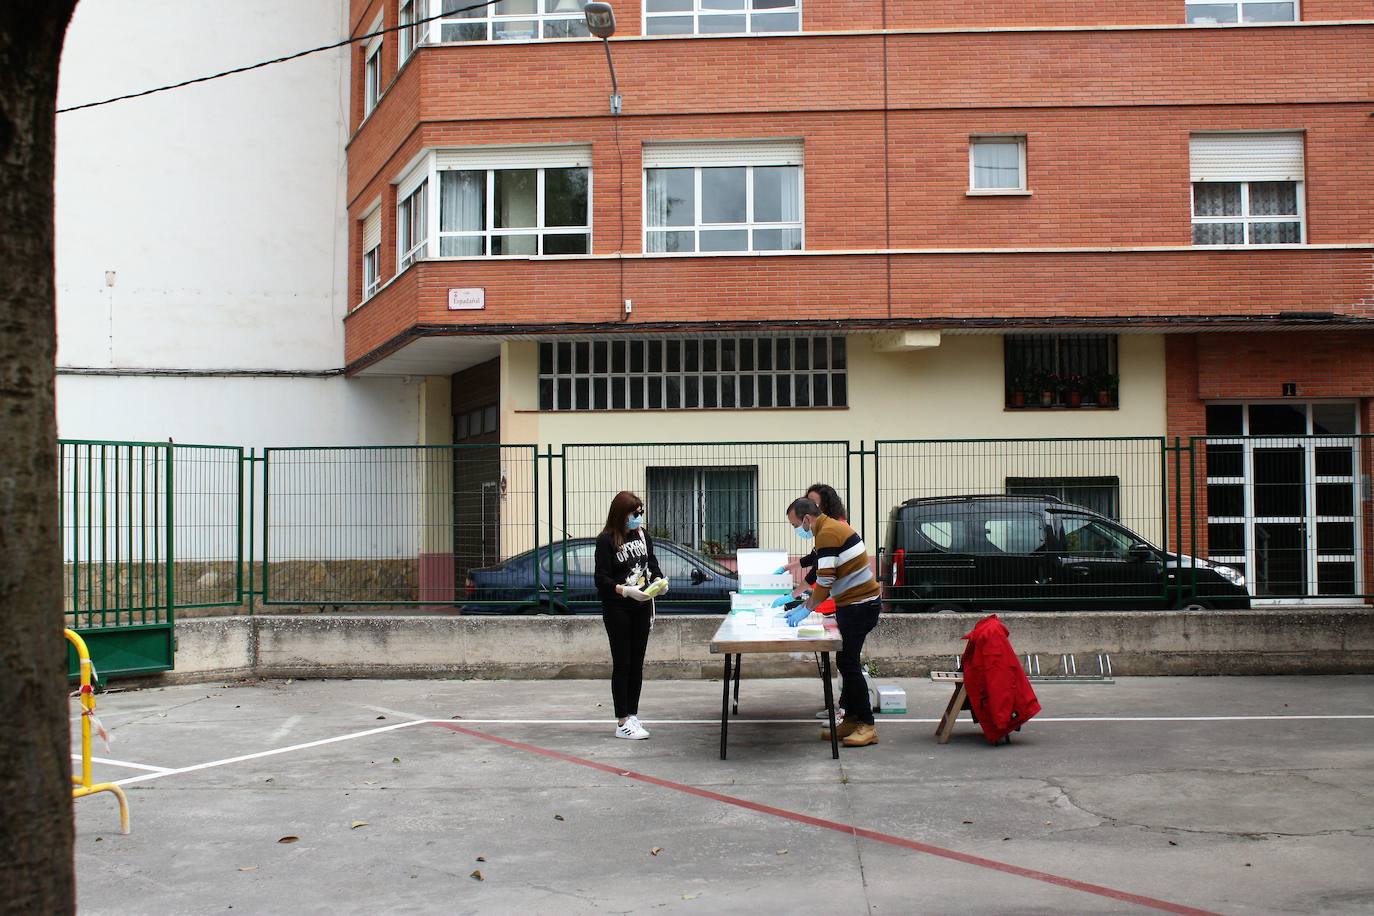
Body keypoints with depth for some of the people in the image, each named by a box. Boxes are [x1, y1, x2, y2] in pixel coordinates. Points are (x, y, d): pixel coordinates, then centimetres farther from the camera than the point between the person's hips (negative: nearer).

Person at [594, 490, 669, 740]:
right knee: (622, 664, -1)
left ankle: (633, 716, 21)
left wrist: (659, 580, -7)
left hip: (641, 607, 6)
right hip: (617, 610, -6)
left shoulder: (642, 535, 4)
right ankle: (622, 723, 3)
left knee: (637, 663, 11)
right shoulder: (606, 541, -13)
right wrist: (626, 591, -29)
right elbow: (602, 580, -15)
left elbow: (652, 563, 14)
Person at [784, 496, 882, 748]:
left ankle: (867, 726, -6)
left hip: (860, 606, -10)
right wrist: (802, 601, 17)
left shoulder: (827, 533, -17)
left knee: (848, 663, -8)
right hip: (853, 604, 10)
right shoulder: (832, 528, 15)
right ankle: (852, 720, 17)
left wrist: (806, 610, -11)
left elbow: (824, 582, -20)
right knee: (847, 662, 12)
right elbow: (823, 579, 20)